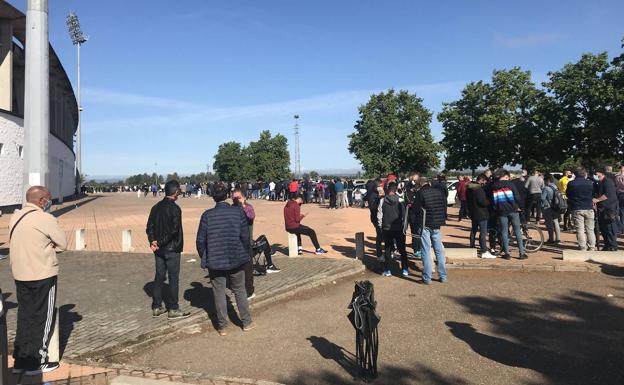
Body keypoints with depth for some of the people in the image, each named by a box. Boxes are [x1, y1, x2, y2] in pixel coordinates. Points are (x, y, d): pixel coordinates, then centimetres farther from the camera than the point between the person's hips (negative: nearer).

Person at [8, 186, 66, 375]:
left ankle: (20, 361, 24)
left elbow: (13, 242, 16)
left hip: (20, 274, 8)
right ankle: (37, 363, 13)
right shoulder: (45, 219, -17)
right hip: (43, 276, -7)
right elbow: (62, 244, -11)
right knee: (42, 318, 5)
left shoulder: (15, 217, 8)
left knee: (24, 317, 16)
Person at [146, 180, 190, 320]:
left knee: (159, 277, 14)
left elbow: (149, 227, 7)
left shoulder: (156, 207, 7)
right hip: (171, 249, -7)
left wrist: (153, 241, -3)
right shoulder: (174, 208, -16)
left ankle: (156, 307, 22)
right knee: (173, 279, 2)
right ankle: (173, 310, 9)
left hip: (159, 249, 7)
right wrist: (159, 243, -14)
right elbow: (174, 230, -23)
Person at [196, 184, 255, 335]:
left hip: (215, 261, -1)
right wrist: (244, 254, 10)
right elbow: (245, 236, -4)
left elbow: (200, 240, -5)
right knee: (240, 290, 16)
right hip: (236, 260, 1)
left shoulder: (207, 215, -8)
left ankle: (222, 327, 18)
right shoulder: (238, 212, -5)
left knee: (219, 293, 10)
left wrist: (204, 258, 9)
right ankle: (247, 322, 23)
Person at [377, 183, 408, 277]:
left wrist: (380, 226, 8)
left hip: (387, 229, 0)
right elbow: (404, 214, -4)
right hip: (399, 228, 0)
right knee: (402, 249, 9)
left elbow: (379, 215, -4)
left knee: (387, 249, 8)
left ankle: (387, 270, 10)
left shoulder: (382, 200, -6)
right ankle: (405, 269, 11)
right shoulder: (400, 200, -7)